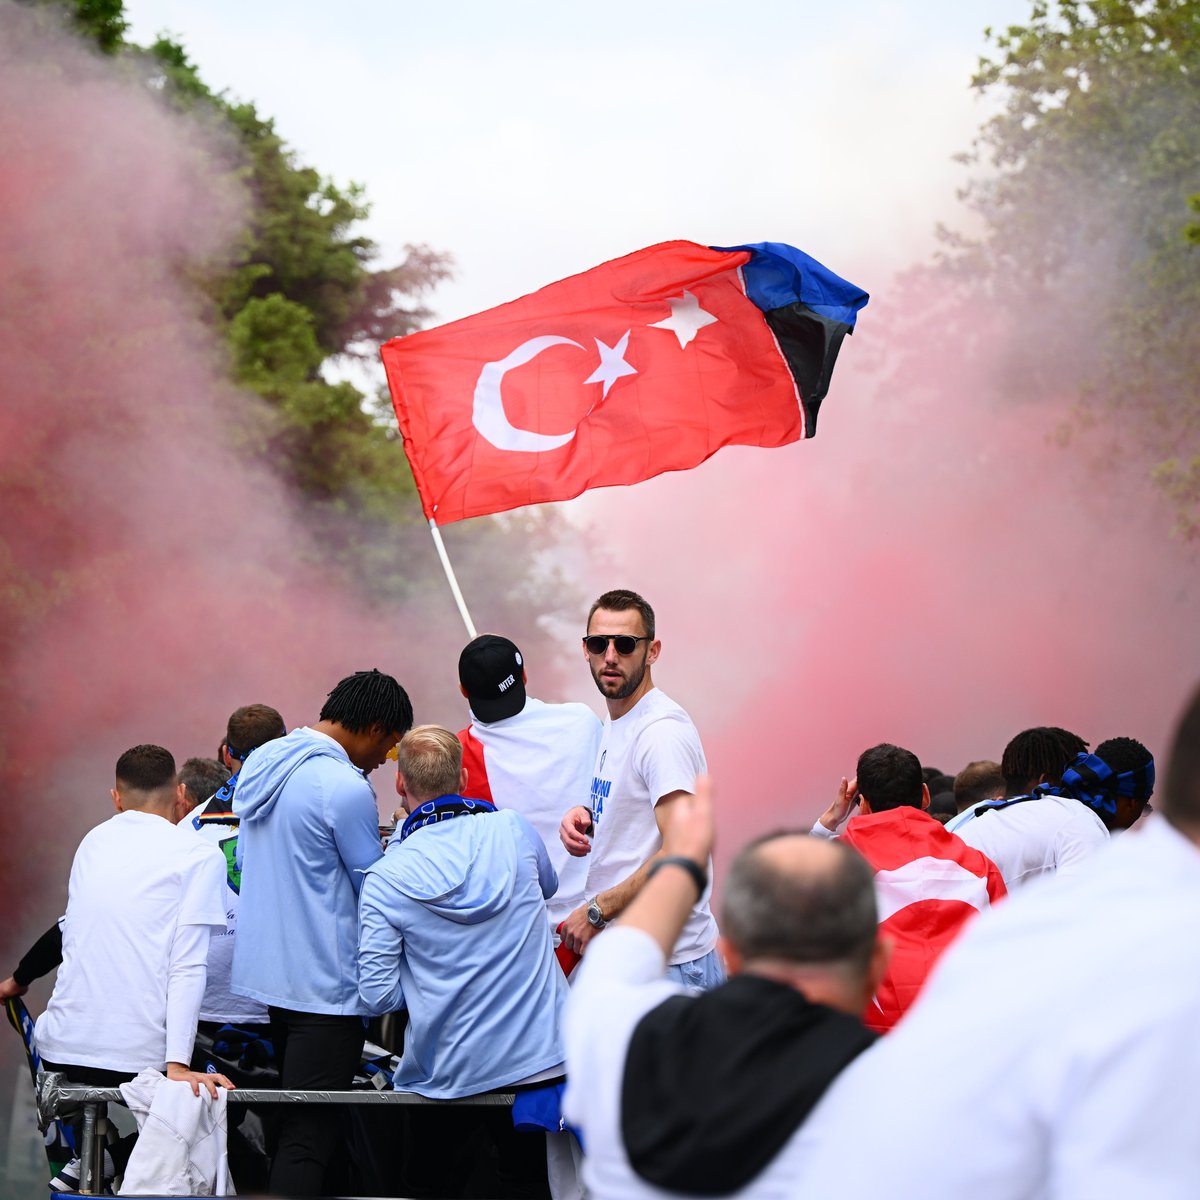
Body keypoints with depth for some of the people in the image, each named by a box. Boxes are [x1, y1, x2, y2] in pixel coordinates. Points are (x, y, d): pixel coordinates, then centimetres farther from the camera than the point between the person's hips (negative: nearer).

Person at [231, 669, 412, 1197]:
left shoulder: (261, 762, 10)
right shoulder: (344, 788, -17)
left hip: (261, 970, 9)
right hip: (321, 984, -9)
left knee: (291, 1124, 17)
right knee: (308, 1137, -8)